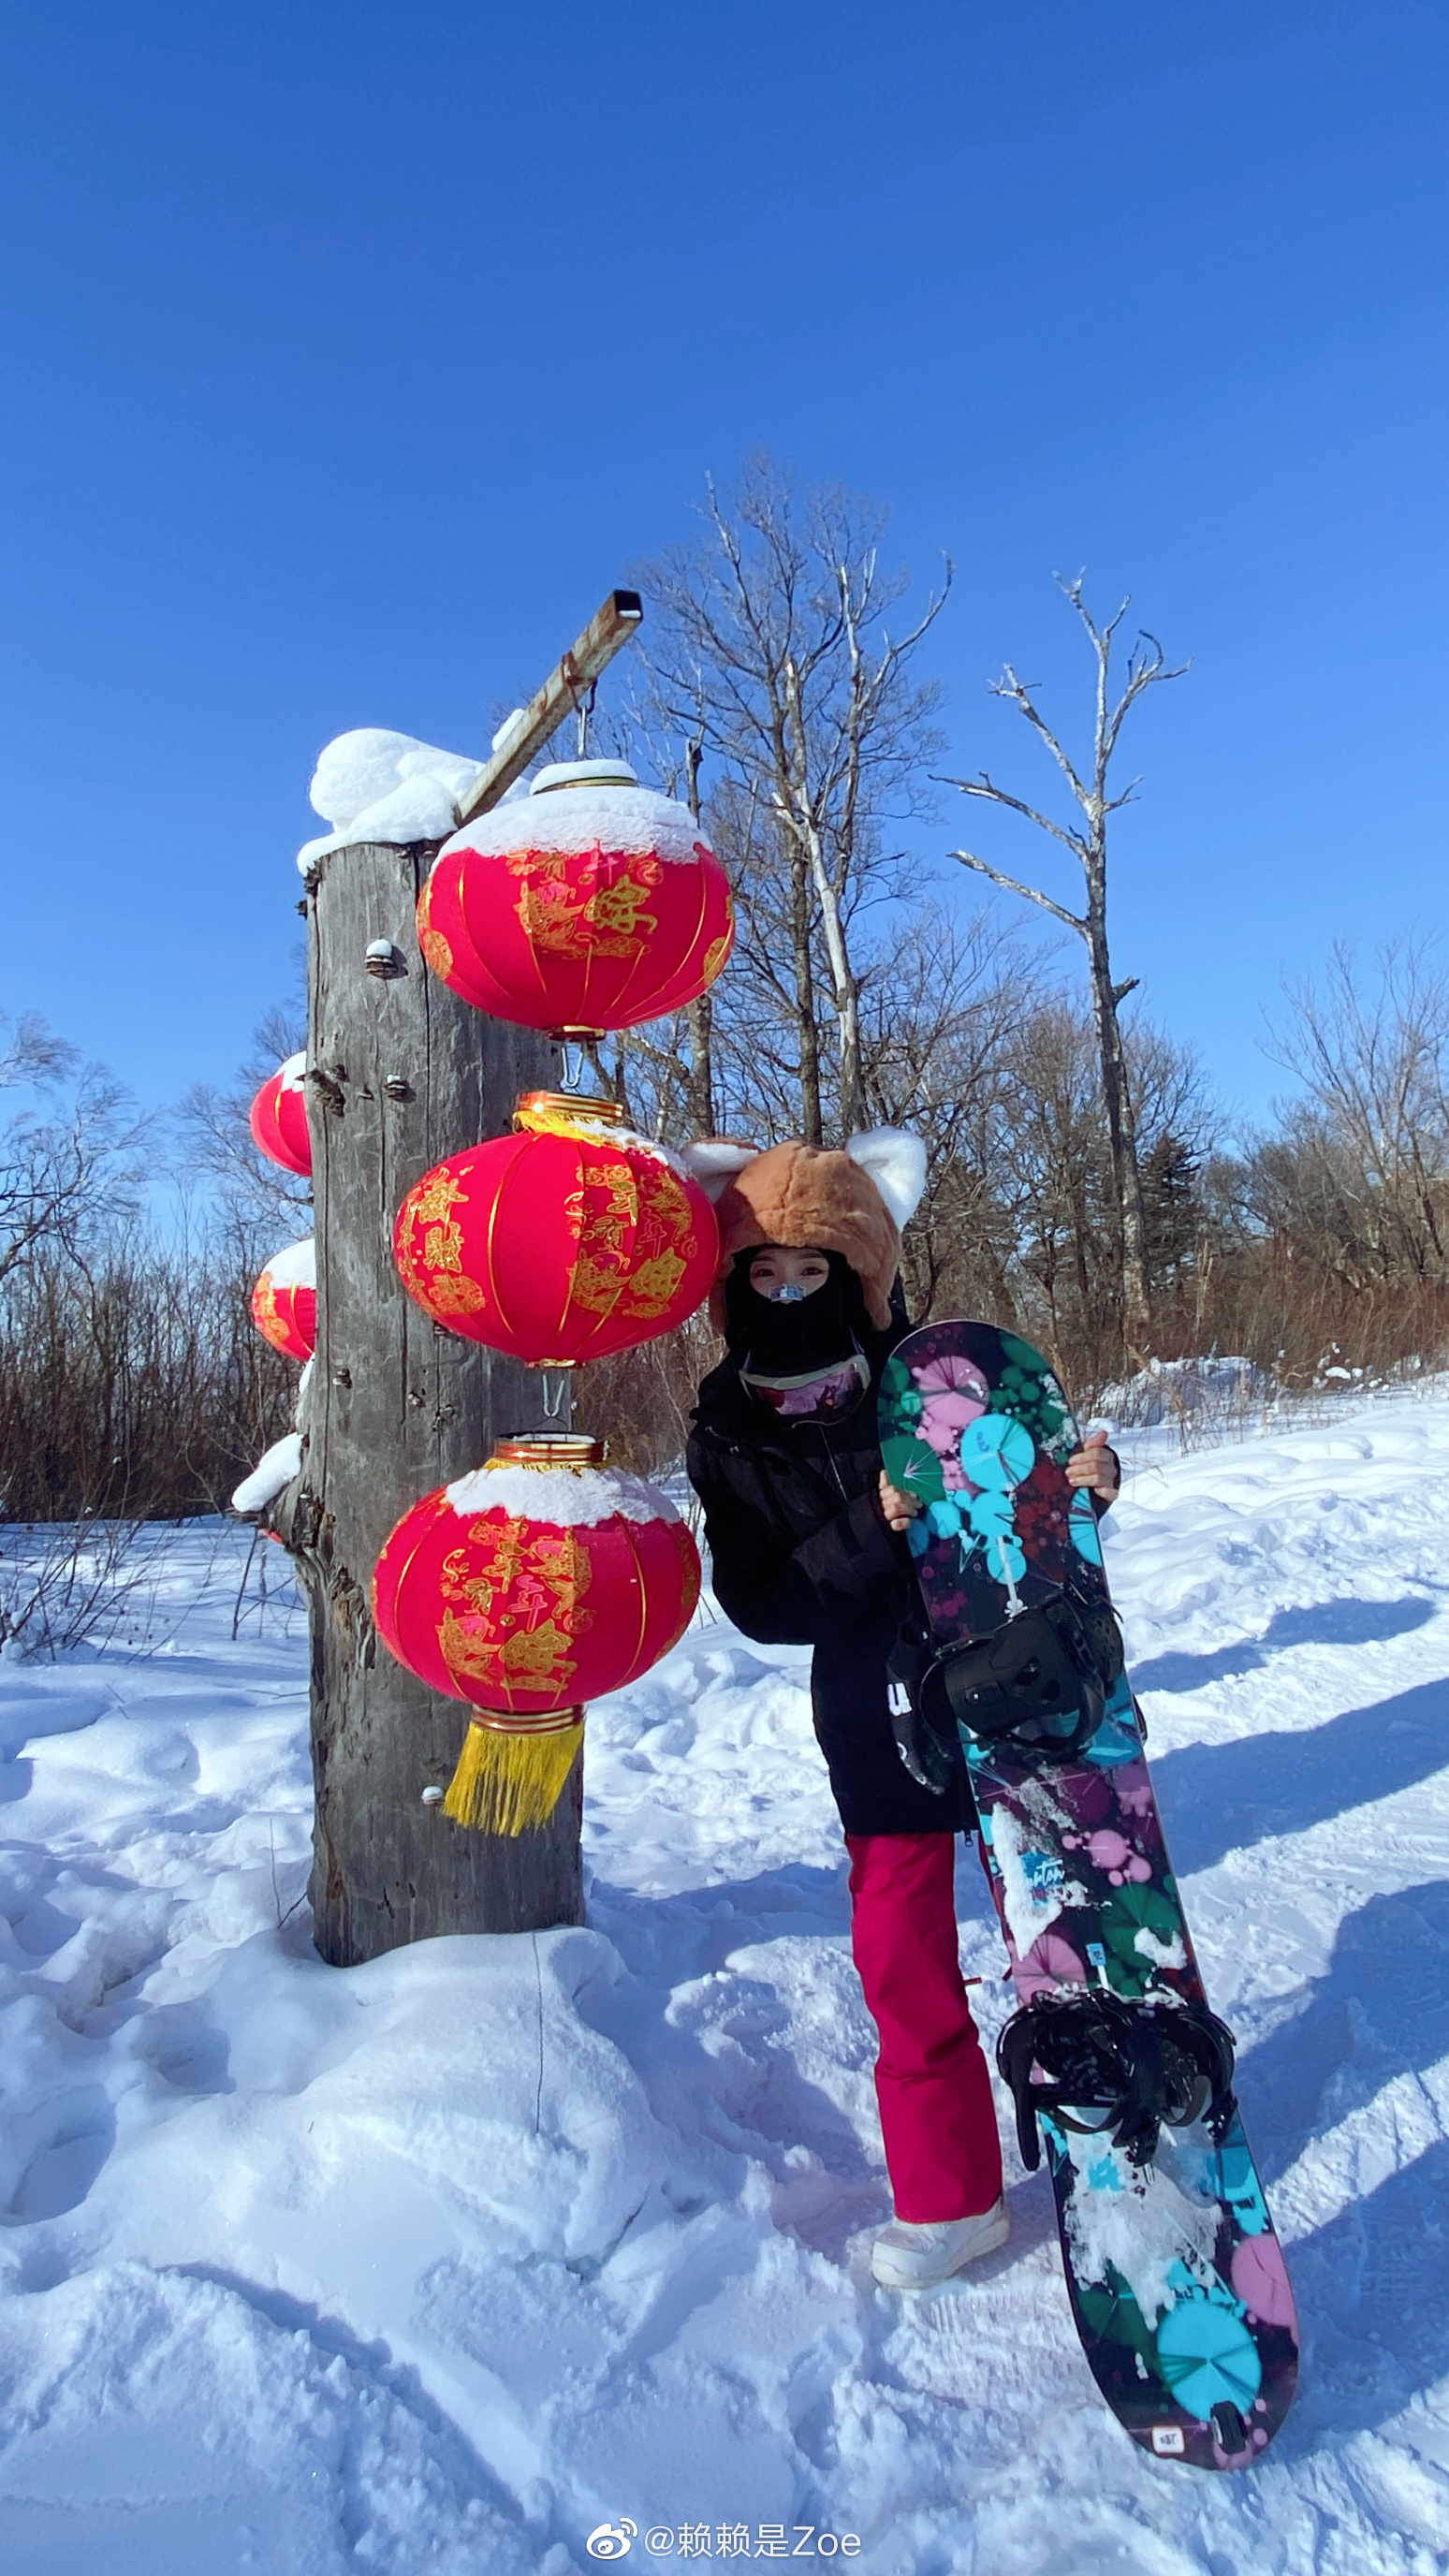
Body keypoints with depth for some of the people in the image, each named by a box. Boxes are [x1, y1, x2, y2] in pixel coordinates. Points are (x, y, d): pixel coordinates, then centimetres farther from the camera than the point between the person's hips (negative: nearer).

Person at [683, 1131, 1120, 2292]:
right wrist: (864, 1536, -28)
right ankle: (950, 2197, 30)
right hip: (883, 1727, 1)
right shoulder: (727, 1440, -6)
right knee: (899, 1955, 8)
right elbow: (758, 1606, -13)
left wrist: (1086, 1482, -22)